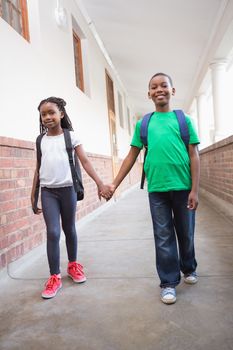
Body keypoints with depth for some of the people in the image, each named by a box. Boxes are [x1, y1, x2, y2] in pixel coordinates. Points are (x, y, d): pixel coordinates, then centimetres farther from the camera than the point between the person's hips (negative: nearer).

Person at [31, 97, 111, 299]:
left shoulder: (70, 136, 1)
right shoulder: (41, 140, 8)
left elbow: (85, 161, -5)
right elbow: (38, 169, 11)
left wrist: (100, 183, -14)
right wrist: (33, 195, 10)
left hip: (67, 188, -1)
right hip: (48, 191, 1)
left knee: (69, 229, 12)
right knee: (53, 232, -5)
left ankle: (73, 265, 33)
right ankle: (55, 277, 7)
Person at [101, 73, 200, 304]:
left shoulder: (183, 119, 4)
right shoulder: (143, 124, 7)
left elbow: (194, 156, 1)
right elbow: (132, 156, 8)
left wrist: (194, 190, -6)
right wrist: (114, 185, 2)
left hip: (183, 187, 0)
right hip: (157, 189, 0)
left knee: (186, 233, 14)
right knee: (163, 237, 7)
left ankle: (189, 268, 40)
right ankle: (168, 282, 21)